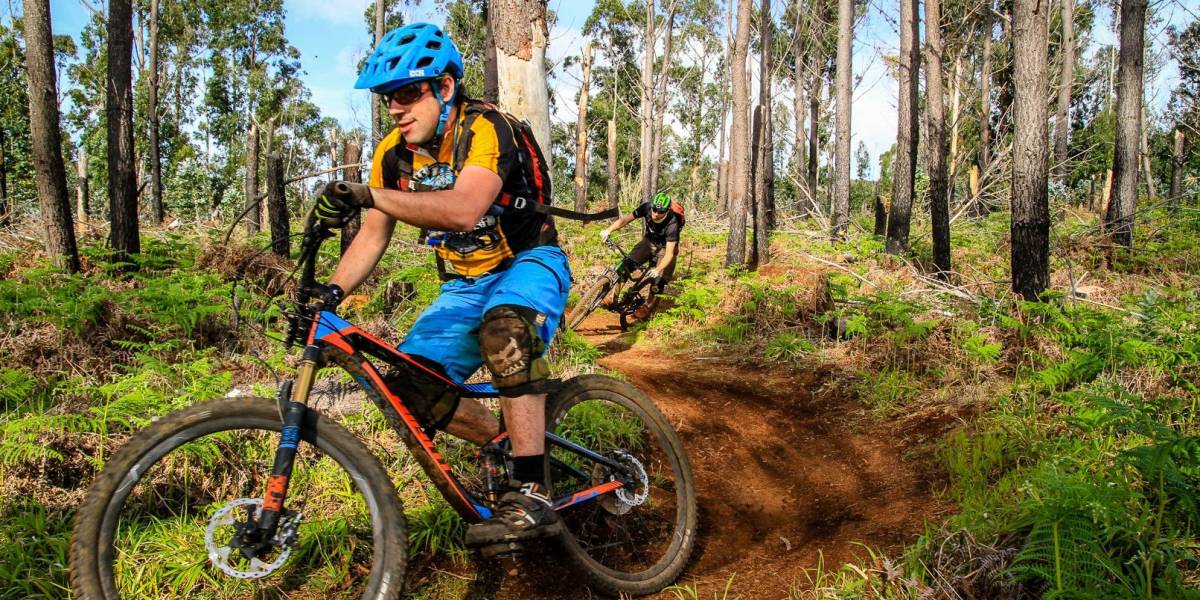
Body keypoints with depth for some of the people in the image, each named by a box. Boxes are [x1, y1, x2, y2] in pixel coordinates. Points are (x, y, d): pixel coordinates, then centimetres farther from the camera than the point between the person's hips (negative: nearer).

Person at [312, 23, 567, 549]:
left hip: (528, 263, -6)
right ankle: (507, 448, 11)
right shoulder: (395, 154, -2)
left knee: (504, 327, -40)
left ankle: (532, 494, -35)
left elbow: (465, 209, -42)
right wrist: (328, 293, -13)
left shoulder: (486, 130, -23)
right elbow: (374, 235, 2)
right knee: (412, 387, -11)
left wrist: (369, 195, -49)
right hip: (464, 285, 7)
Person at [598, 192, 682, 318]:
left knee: (658, 278, -13)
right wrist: (608, 230, -41)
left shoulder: (672, 224, -37)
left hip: (665, 248, -3)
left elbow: (669, 254, -38)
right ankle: (614, 294, -4)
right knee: (627, 263, -14)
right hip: (649, 242, 4)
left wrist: (658, 269, -53)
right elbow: (625, 220, -25)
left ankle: (648, 306, 11)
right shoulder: (647, 208, -27)